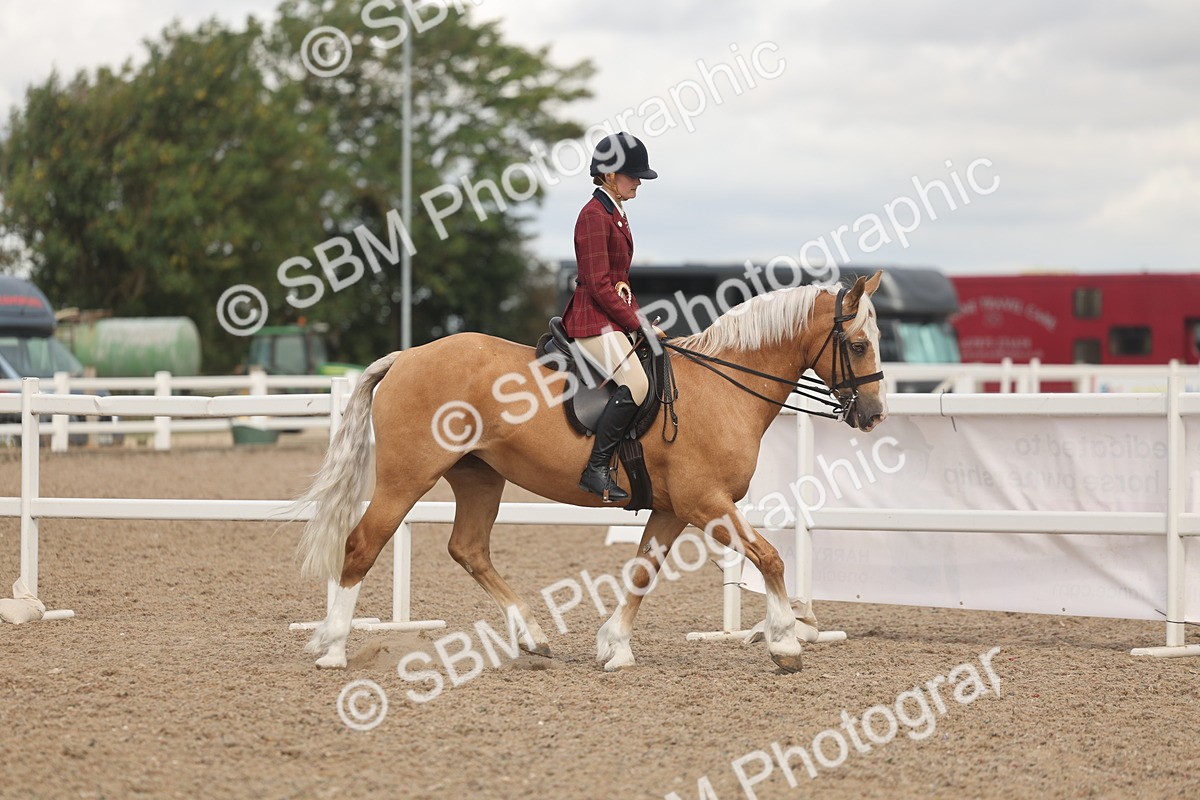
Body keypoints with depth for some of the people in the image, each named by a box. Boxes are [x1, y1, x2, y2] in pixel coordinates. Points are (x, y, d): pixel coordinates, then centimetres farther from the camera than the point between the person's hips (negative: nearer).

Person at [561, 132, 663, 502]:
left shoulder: (617, 214, 17)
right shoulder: (594, 215, -13)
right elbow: (599, 286, -18)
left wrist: (638, 316, 8)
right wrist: (637, 323, -15)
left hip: (613, 316, 11)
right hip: (593, 319, -11)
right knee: (636, 384, -27)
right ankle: (595, 468, -24)